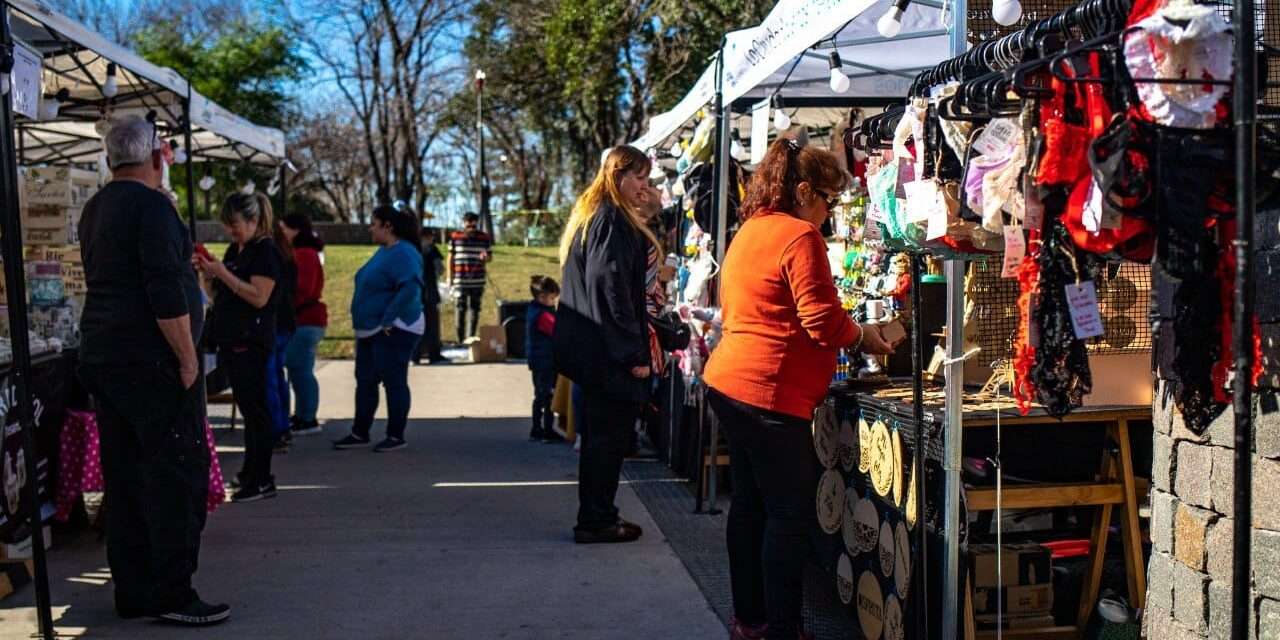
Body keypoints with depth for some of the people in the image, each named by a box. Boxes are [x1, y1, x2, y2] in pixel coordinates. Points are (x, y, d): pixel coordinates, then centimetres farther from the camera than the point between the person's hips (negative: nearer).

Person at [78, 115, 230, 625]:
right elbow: (165, 291, -19)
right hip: (151, 362, -9)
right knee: (177, 475, -5)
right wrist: (188, 358, -16)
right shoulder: (151, 205, -12)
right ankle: (172, 594, -3)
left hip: (101, 357, 9)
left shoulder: (95, 209, 17)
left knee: (125, 478, 10)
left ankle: (132, 592, 16)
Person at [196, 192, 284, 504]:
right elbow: (221, 293, 23)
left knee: (255, 408, -6)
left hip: (252, 341, -9)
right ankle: (251, 472, 21)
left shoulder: (266, 251, -10)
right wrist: (208, 271, 5)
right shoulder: (235, 249, 16)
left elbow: (259, 296, -20)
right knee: (247, 407, 14)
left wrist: (222, 272, -19)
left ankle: (262, 481, -2)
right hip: (231, 339, 9)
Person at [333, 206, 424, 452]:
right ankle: (360, 433, 21)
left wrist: (388, 320, -26)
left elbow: (410, 288, -29)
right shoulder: (384, 251, 14)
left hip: (394, 331, -10)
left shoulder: (404, 253, -17)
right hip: (370, 330, 10)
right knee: (365, 381, 12)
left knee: (394, 382, -2)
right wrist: (365, 321, 14)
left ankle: (396, 436, 7)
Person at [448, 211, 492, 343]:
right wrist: (450, 277, 3)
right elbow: (451, 258, 6)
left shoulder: (484, 238, 4)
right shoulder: (455, 237, 1)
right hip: (460, 280, -2)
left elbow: (490, 256, 12)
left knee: (475, 309, 6)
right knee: (461, 309, -2)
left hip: (477, 281, 2)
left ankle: (471, 338, 15)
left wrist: (485, 257, -12)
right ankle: (460, 339, 3)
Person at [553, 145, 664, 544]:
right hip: (609, 350, -10)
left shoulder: (591, 216, 16)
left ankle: (595, 517, 25)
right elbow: (613, 289, -22)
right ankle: (596, 521, 6)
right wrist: (635, 353, -21)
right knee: (610, 435, -1)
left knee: (600, 433, 16)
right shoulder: (613, 220, -15)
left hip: (586, 346, 10)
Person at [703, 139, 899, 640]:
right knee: (791, 517, -1)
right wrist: (863, 336, 3)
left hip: (728, 382, 10)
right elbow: (823, 321, -17)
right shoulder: (801, 236, -12)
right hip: (769, 393, -10)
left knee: (749, 504, 16)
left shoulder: (748, 231, 16)